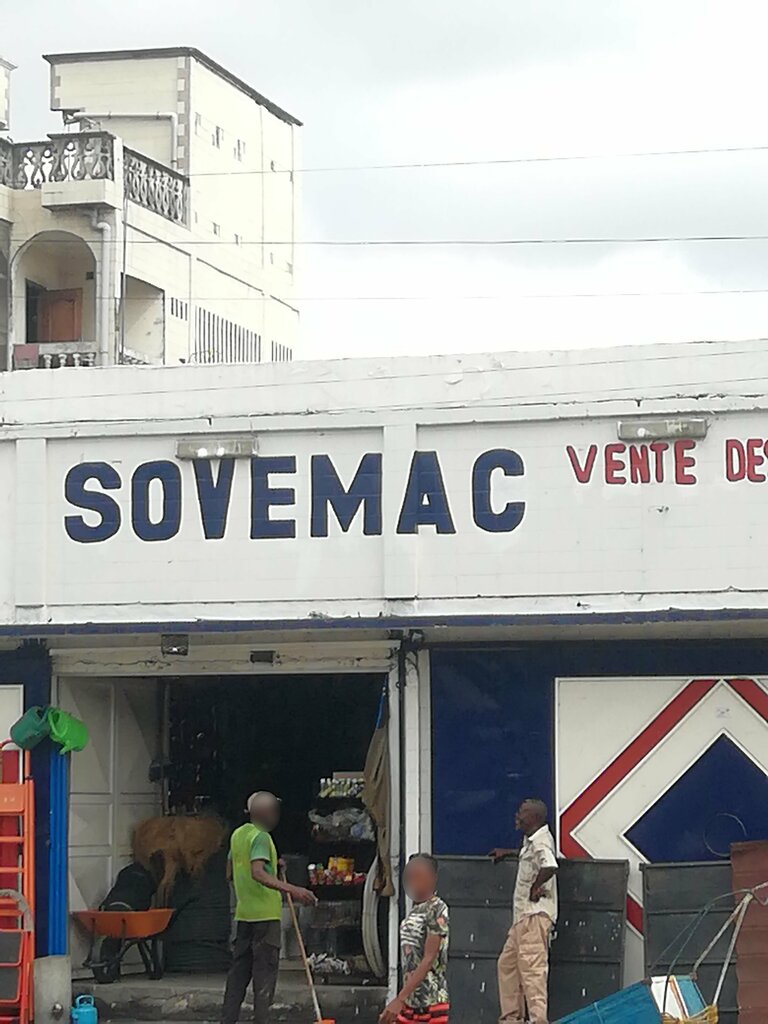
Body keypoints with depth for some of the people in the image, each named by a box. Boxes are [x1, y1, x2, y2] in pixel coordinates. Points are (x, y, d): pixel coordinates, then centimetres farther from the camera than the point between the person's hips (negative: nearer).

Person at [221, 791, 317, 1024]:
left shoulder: (238, 834, 12)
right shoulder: (261, 837, -14)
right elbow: (258, 873, -29)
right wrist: (290, 889, -38)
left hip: (244, 913, 8)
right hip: (265, 913, -8)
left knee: (239, 968, 11)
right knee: (265, 971, -4)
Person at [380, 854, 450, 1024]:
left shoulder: (436, 910, -11)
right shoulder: (415, 911, 15)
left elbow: (429, 959, -17)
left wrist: (400, 999, -21)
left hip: (433, 1003, -9)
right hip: (411, 1002, 9)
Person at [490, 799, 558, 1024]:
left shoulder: (541, 842, -14)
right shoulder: (531, 841, 18)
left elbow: (550, 866, -34)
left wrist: (535, 887, -21)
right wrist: (508, 853, 49)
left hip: (535, 914, -11)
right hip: (524, 914, 11)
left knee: (532, 965, -14)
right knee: (507, 963, 14)